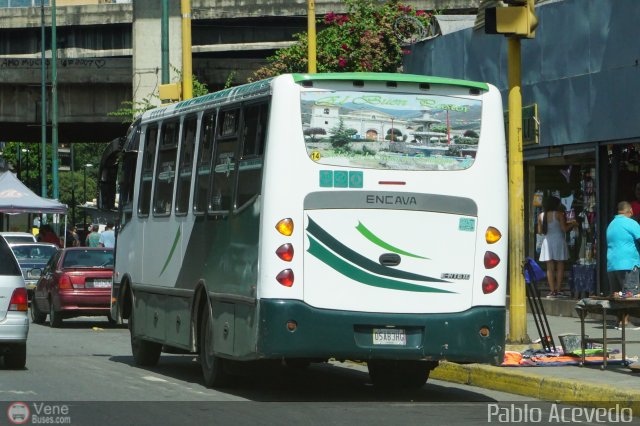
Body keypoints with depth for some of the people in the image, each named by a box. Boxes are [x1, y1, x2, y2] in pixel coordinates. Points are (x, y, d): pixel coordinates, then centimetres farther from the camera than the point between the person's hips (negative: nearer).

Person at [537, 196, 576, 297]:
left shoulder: (541, 216, 4)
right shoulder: (559, 214, -7)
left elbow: (540, 231, 8)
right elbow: (564, 229, -9)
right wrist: (572, 224, 9)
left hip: (547, 242, 3)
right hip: (558, 241, -3)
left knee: (550, 268, 4)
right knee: (560, 267, 3)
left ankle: (552, 290, -1)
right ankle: (557, 290, -3)